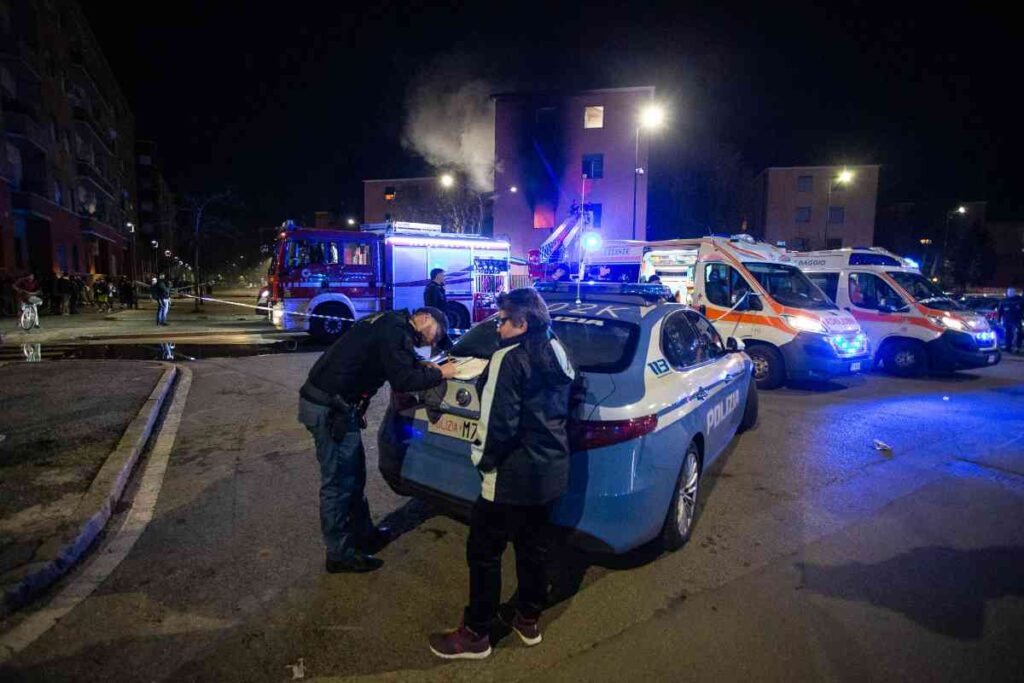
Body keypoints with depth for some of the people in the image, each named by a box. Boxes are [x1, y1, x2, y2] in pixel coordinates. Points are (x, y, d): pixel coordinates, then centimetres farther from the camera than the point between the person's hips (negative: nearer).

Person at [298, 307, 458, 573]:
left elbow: (394, 360, 28)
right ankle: (340, 554, 15)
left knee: (354, 474, 20)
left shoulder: (391, 323, 13)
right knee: (339, 481, 1)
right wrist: (439, 373, -7)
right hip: (330, 408, -10)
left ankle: (363, 534, 35)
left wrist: (423, 366, 13)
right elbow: (402, 381, -20)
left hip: (324, 401, 10)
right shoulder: (397, 330, -16)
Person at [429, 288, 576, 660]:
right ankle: (528, 619, 38)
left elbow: (499, 422, -22)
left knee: (484, 551, 7)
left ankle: (475, 634, 21)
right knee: (532, 545, 21)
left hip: (514, 475, -9)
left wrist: (483, 460, -7)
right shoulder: (557, 353, 7)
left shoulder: (510, 358, -20)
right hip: (551, 469, 9)